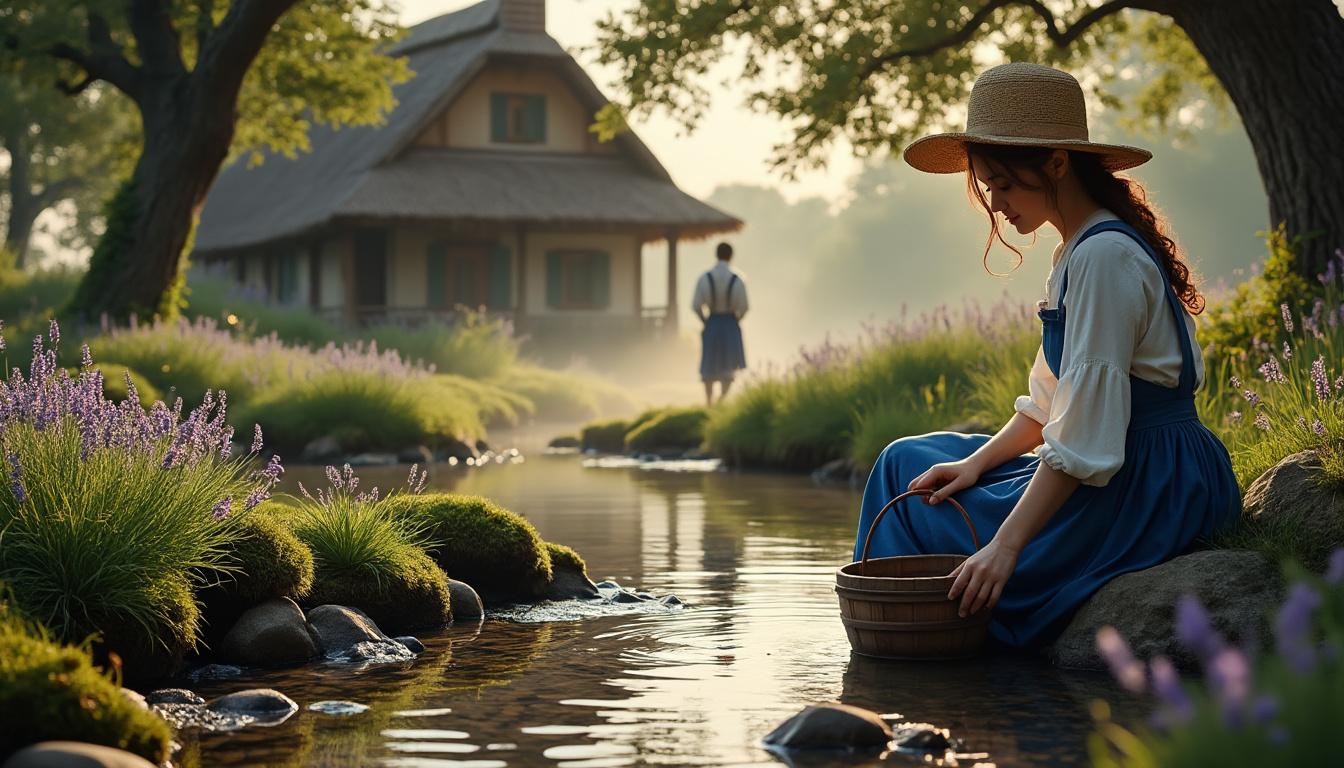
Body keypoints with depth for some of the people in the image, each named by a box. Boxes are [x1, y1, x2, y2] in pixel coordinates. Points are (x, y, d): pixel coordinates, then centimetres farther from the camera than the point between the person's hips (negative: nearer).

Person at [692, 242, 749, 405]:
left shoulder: (704, 278, -10)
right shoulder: (737, 280, -12)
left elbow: (696, 306, -9)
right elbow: (743, 307, -10)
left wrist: (705, 321, 9)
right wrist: (735, 321, 10)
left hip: (711, 324, 1)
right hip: (731, 324, -1)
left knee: (710, 365, 17)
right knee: (729, 366, 12)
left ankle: (709, 401, 23)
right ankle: (722, 399, 0)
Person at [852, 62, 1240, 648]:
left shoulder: (1103, 257, -21)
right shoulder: (1078, 253, 12)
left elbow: (1085, 434, -25)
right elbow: (1051, 403, 17)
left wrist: (1006, 545, -26)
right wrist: (978, 461, 3)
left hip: (1148, 489, -10)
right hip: (1127, 473, 10)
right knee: (909, 462, 12)